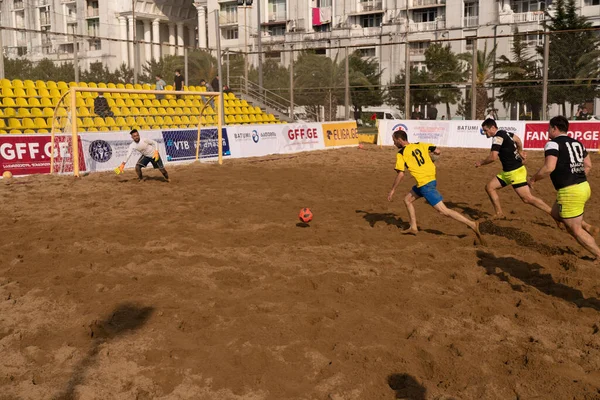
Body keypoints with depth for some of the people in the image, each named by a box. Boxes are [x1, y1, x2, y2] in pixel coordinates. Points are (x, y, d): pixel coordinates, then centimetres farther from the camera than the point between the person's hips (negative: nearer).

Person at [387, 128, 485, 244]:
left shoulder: (401, 154, -9)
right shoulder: (419, 145, 9)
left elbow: (401, 175, -14)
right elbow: (437, 151, 7)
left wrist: (392, 190, -3)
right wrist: (436, 152, 31)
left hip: (425, 184, -9)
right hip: (431, 179, 9)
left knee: (443, 211, -7)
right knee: (407, 199, 21)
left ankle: (472, 225, -11)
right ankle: (413, 228, 23)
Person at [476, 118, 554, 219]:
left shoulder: (497, 137, -17)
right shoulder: (504, 133, 11)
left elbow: (493, 157, -24)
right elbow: (517, 139, 30)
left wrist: (481, 163, -8)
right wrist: (520, 151, 45)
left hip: (515, 171, -10)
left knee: (528, 198, -10)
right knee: (489, 187, 9)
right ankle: (499, 214, 13)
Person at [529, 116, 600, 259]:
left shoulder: (553, 144, -10)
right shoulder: (577, 143, 15)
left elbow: (549, 167, -22)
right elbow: (588, 165, 20)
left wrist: (533, 179, -7)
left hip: (569, 192, -9)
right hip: (584, 187, 9)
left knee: (575, 230, 2)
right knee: (556, 213, 27)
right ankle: (588, 228, 17)